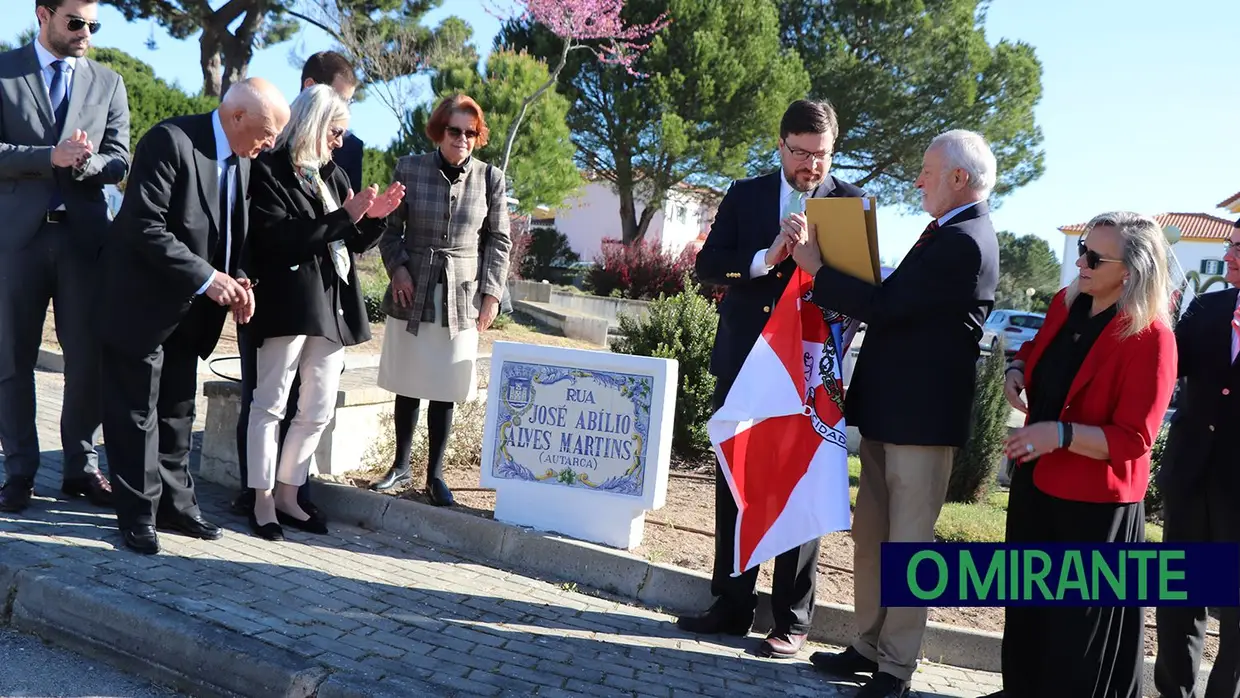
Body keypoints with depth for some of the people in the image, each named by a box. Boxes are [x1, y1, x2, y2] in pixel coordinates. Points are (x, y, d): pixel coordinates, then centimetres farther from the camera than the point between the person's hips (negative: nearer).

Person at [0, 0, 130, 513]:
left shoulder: (107, 83, 11)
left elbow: (119, 162, 5)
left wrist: (82, 162, -15)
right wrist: (51, 157, -17)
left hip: (84, 234, 2)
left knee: (88, 356, 2)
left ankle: (81, 467, 15)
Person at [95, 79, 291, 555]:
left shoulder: (241, 160, 5)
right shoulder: (171, 142, -20)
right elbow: (144, 226, -25)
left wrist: (236, 279, -5)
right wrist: (206, 277, -26)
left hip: (188, 309, 8)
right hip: (143, 302, -8)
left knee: (178, 411, 15)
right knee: (136, 413, 3)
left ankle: (175, 505, 26)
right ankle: (137, 517, 14)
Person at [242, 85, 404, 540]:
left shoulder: (333, 174, 16)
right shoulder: (269, 171, -5)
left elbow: (356, 243, 18)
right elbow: (281, 238, -16)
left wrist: (375, 216, -1)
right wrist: (345, 217, -18)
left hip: (334, 306, 7)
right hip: (289, 303, -7)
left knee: (319, 411, 10)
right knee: (271, 403, 2)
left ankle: (287, 495, 22)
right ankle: (263, 501, 12)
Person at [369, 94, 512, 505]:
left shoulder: (490, 178, 2)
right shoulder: (409, 169, 1)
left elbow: (499, 241, 6)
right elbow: (391, 228, 7)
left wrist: (492, 294, 0)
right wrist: (397, 268, -8)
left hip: (462, 298, 0)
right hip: (412, 293, 1)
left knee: (445, 390, 3)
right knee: (407, 385, 8)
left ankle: (435, 475, 15)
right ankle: (400, 466, 24)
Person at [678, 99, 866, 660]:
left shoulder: (851, 202, 0)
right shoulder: (745, 195, 7)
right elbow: (707, 264, -4)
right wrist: (767, 258, -19)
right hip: (742, 361, 3)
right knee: (732, 487, 10)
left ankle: (792, 621, 16)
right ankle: (731, 606, 24)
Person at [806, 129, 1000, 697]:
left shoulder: (963, 241, -17)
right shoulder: (954, 234, 15)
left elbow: (883, 306, -22)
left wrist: (817, 268, -12)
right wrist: (834, 276, 7)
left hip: (920, 415, -10)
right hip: (890, 410, 10)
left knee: (907, 543, 1)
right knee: (870, 536, 15)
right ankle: (870, 646, 28)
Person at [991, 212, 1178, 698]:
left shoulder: (1150, 337, -20)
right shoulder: (1066, 303, 0)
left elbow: (1133, 440, -20)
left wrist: (1060, 434, -31)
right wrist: (1017, 371, 0)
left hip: (1093, 503, -7)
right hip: (1035, 483, 7)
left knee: (1079, 622, 9)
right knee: (1028, 605, 22)